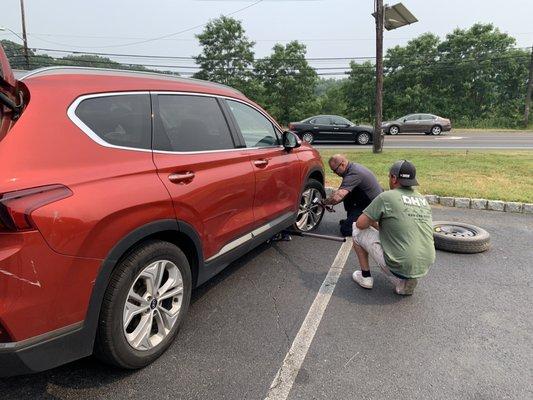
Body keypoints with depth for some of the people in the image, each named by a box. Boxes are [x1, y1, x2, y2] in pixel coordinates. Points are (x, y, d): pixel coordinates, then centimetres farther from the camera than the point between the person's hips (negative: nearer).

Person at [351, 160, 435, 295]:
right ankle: (405, 281, 17)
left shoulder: (386, 197, -10)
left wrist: (373, 223, 17)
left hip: (400, 266, -6)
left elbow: (361, 224, -5)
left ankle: (365, 277, 18)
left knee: (358, 230, 9)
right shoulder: (423, 199, 10)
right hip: (425, 267, 6)